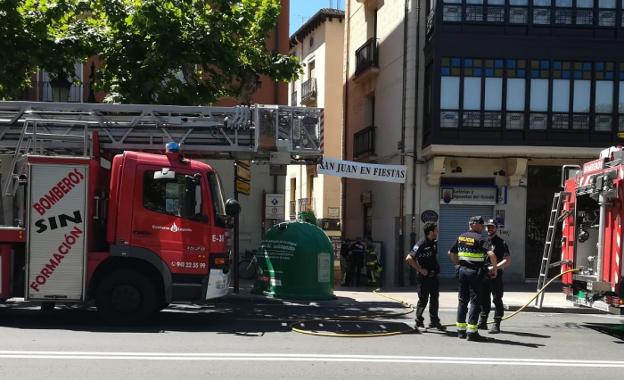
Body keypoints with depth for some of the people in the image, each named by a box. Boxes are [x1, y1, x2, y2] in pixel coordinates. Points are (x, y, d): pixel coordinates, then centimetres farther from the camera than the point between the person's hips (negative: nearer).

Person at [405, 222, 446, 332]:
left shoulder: (434, 243, 8)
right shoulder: (421, 244, -18)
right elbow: (409, 258, -24)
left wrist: (436, 268, 15)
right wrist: (420, 270, -20)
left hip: (434, 276, 8)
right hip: (424, 276, -8)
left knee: (434, 299, 12)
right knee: (423, 300, 0)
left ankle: (434, 321, 20)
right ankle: (419, 323, 10)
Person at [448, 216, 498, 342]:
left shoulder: (461, 237, 11)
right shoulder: (481, 239, -11)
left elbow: (451, 253, 18)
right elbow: (491, 254, -22)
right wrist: (494, 268, -10)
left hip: (463, 270, 7)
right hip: (475, 272, -7)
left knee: (462, 300, 14)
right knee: (475, 301, -2)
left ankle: (461, 330, 17)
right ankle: (471, 332, -6)